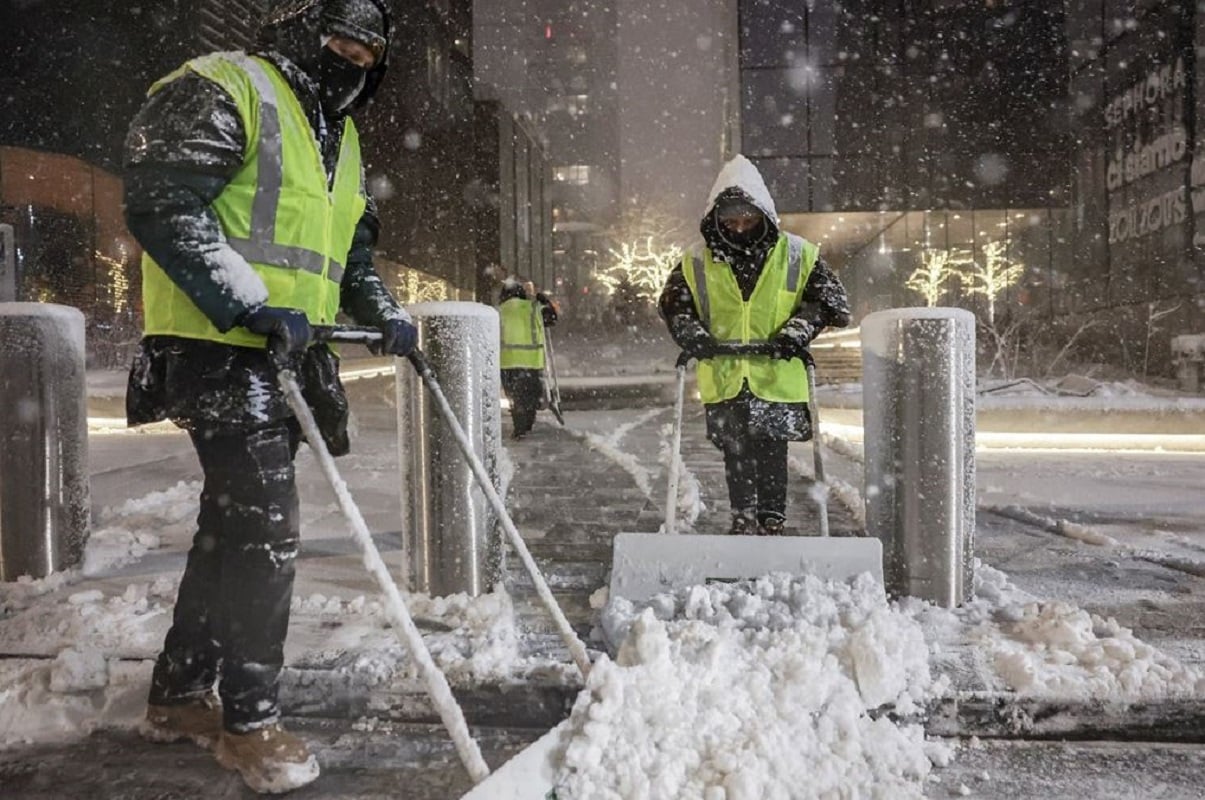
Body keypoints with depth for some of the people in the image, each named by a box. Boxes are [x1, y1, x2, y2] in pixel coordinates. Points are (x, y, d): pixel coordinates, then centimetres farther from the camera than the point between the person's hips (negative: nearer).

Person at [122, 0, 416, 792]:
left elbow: (351, 251, 27)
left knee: (232, 528, 14)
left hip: (284, 358, 9)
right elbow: (160, 203, -17)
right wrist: (252, 305, -23)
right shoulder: (221, 90, -5)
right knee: (266, 528, -11)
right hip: (217, 349, -9)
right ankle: (250, 720, 6)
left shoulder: (340, 135, 22)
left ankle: (179, 695, 29)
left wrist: (386, 315, 10)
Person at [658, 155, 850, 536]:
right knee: (735, 452, 10)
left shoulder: (796, 255, 0)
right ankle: (742, 518, 25)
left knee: (772, 454, 3)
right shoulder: (697, 261, 2)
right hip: (724, 377, 2)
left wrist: (796, 332, -12)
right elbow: (673, 303, 9)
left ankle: (772, 521, 16)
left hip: (778, 375, -1)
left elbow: (830, 300, 2)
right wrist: (693, 336, -9)